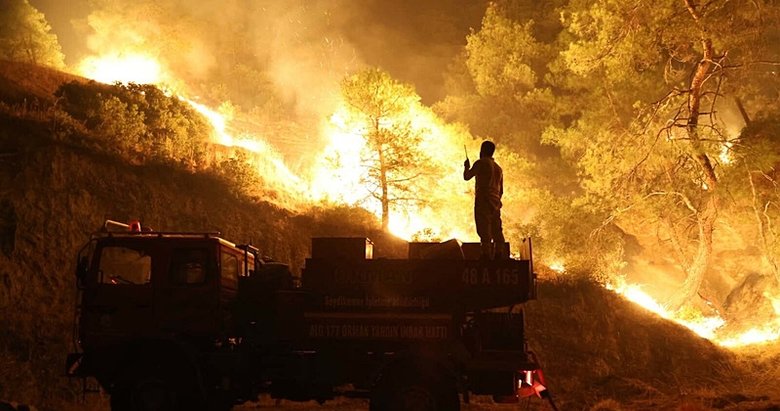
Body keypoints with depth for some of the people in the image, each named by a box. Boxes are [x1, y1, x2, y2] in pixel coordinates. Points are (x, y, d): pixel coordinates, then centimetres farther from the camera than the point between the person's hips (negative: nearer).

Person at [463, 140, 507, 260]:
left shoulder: (481, 163, -3)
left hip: (483, 202, -7)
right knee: (497, 232, 6)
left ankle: (487, 255, -17)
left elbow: (466, 177, -1)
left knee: (484, 231, -11)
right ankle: (499, 255, 2)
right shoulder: (498, 168, 20)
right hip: (495, 204, 7)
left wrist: (467, 167, 17)